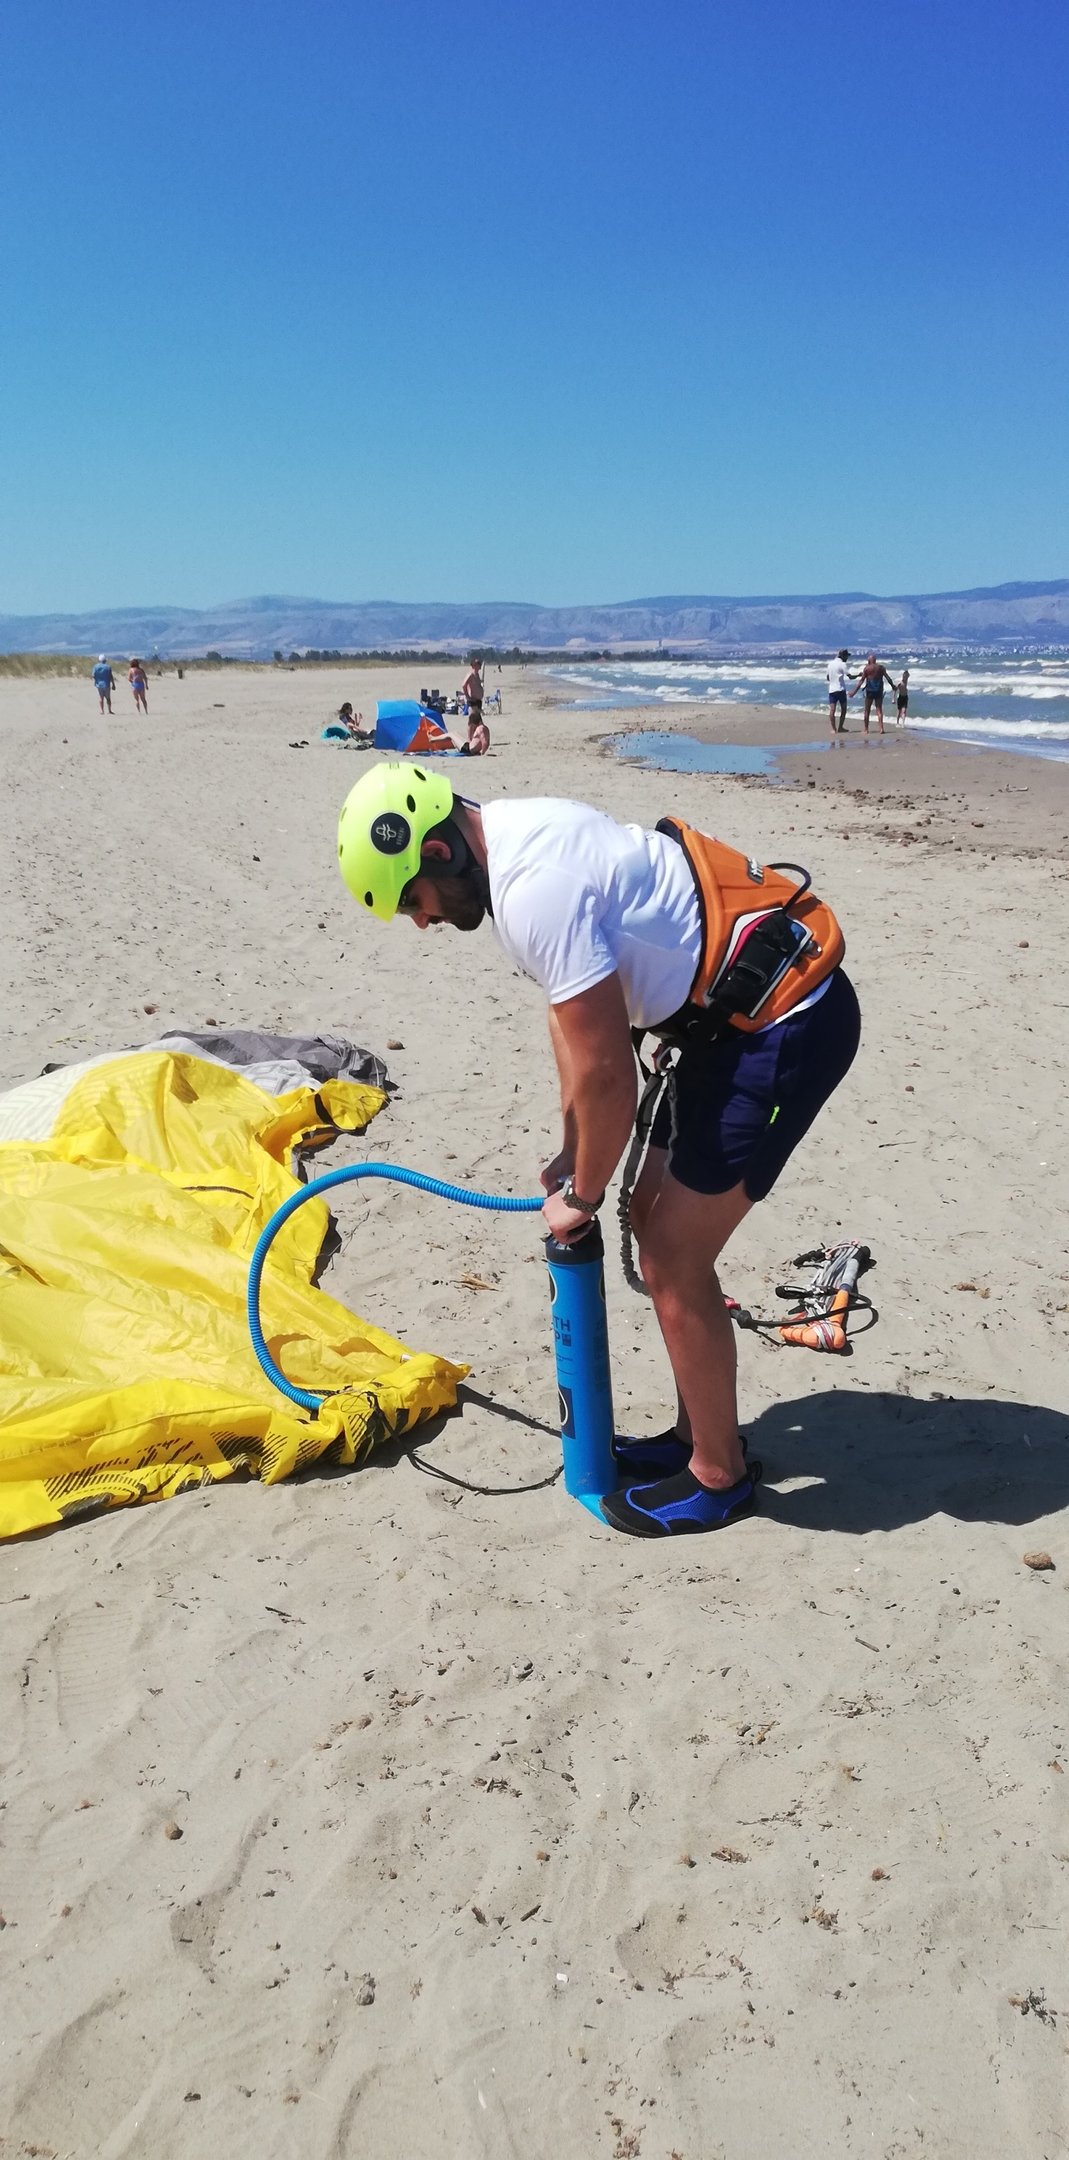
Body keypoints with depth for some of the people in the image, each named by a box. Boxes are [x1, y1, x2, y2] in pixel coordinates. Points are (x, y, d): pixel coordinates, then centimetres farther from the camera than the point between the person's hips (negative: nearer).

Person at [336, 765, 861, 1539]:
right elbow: (576, 1020, 16)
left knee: (673, 1259, -1)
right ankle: (697, 1433, 33)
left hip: (784, 1023, -10)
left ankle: (717, 1475, 18)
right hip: (742, 1010, 10)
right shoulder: (516, 837, 7)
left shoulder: (536, 892, -25)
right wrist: (572, 1156, 19)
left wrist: (582, 1194, -4)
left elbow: (607, 1074, -21)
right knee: (658, 1217, 18)